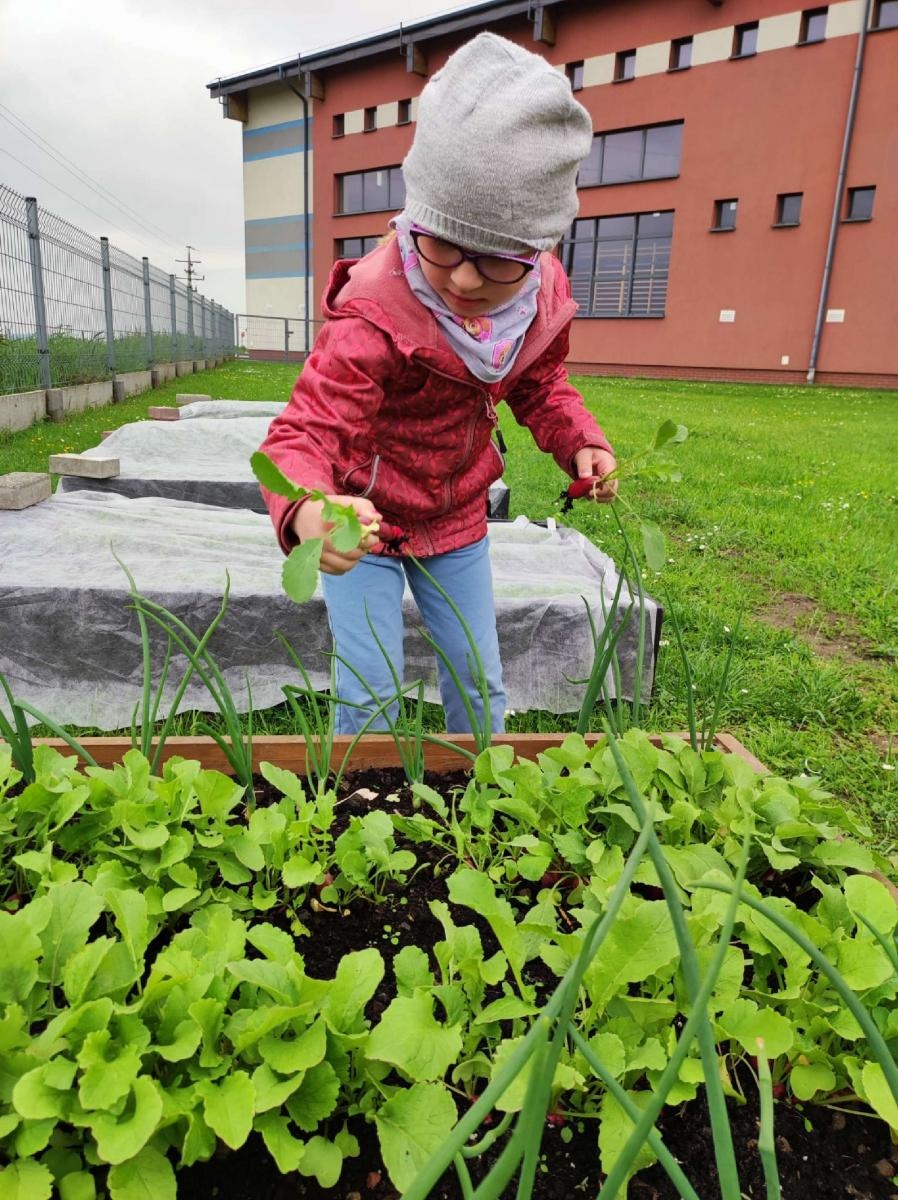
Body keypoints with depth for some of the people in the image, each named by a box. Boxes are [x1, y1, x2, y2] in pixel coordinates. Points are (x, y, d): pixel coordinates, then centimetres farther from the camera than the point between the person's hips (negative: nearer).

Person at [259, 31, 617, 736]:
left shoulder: (543, 296, -12)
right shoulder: (375, 314, -32)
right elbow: (306, 432, -39)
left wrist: (581, 442, -12)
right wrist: (308, 511, -62)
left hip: (457, 519, 5)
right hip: (363, 520, -5)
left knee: (481, 684, 13)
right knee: (369, 696, -5)